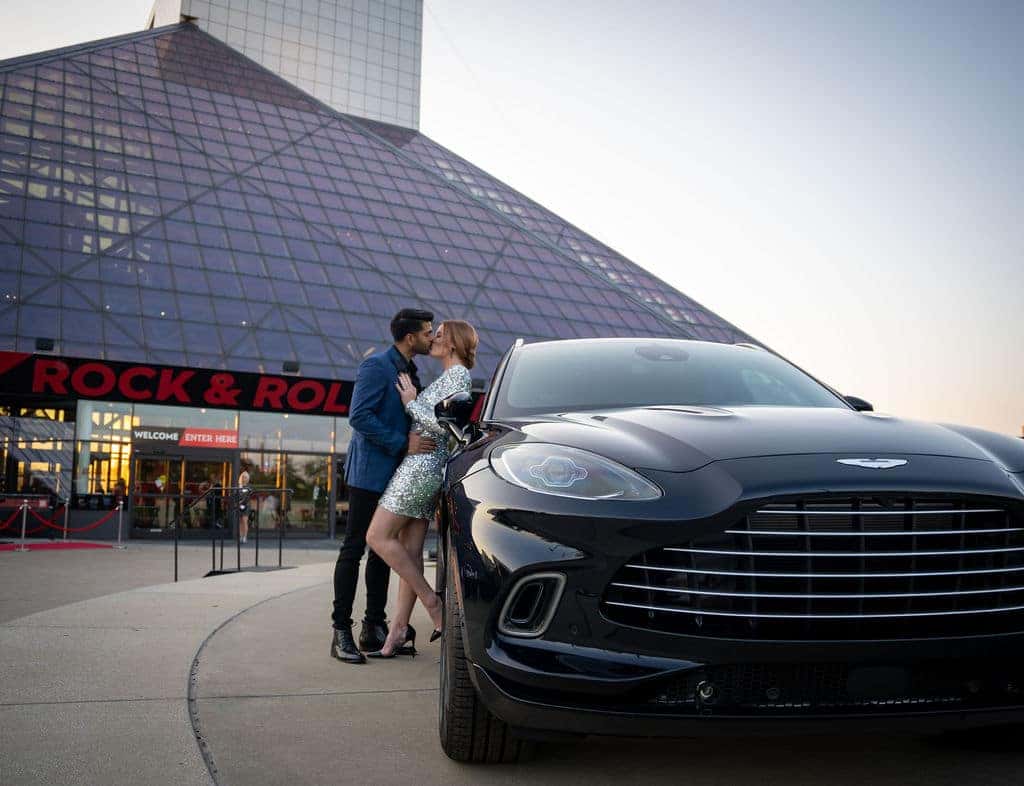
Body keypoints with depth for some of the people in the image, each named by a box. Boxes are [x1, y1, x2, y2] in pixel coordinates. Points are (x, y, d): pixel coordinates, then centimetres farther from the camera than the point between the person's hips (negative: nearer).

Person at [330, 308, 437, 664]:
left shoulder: (411, 373, 15)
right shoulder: (376, 366, -12)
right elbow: (359, 416, -21)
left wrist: (423, 441, 4)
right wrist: (402, 444, -22)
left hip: (396, 474, 9)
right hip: (370, 471, -9)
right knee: (354, 548, -4)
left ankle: (375, 627, 18)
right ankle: (341, 631, 0)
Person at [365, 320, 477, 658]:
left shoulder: (459, 375, -7)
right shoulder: (447, 378, 22)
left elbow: (442, 425, -17)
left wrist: (411, 403, -7)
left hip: (422, 463, -10)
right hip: (428, 468, 10)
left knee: (378, 536, -9)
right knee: (410, 550, 4)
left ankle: (432, 602, -4)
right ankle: (399, 634, 3)